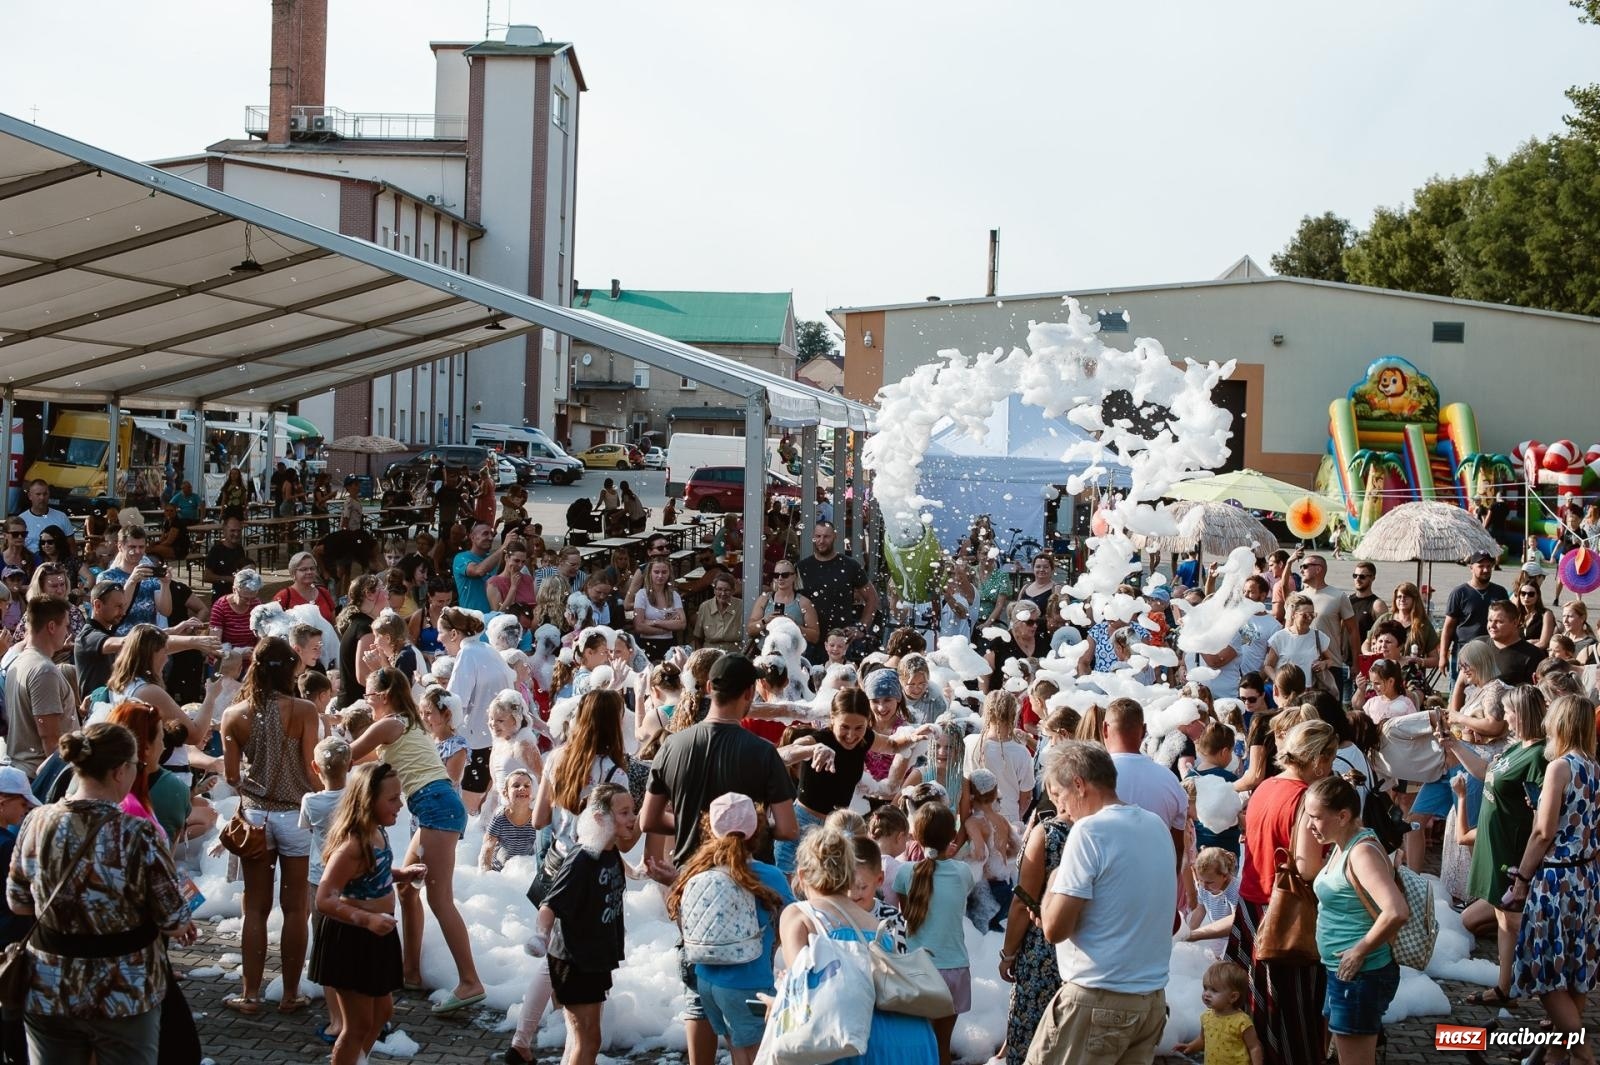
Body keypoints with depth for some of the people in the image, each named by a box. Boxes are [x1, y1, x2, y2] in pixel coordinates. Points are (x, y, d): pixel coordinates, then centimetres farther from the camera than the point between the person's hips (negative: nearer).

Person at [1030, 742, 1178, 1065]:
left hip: (1097, 1000, -8)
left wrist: (1054, 883, 3)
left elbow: (1055, 929, -17)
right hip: (1153, 998, 8)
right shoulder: (1156, 826, 9)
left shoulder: (1090, 830, -14)